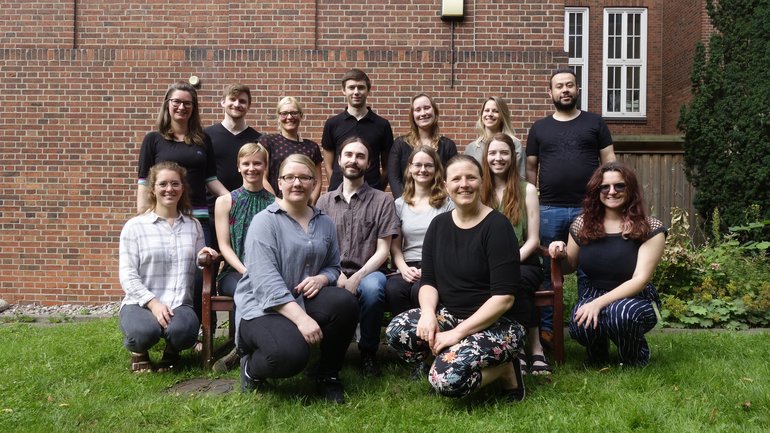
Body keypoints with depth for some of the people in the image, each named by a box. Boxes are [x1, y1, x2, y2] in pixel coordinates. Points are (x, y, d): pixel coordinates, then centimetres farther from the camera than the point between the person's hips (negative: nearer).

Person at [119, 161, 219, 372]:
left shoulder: (193, 226, 13)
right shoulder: (134, 226, 2)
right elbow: (127, 276, -4)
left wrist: (202, 260, -3)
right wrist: (153, 302, -17)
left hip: (179, 304, 2)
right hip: (140, 303, -1)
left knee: (183, 330, -34)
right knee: (145, 331, -35)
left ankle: (172, 351, 6)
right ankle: (139, 352, 5)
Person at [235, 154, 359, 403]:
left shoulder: (325, 224, 10)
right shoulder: (265, 221, -8)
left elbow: (333, 267, 16)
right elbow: (265, 280, -19)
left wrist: (321, 278, -11)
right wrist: (301, 318, -29)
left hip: (305, 299, 6)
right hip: (263, 308, -5)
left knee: (345, 303, -25)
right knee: (291, 355, -34)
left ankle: (328, 375, -1)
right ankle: (252, 366, 4)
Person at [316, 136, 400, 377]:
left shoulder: (382, 200, 5)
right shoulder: (325, 201, 13)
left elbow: (382, 250, -1)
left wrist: (357, 277, -17)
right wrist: (336, 275, -13)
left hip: (367, 273, -1)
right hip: (333, 274, 2)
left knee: (372, 287, -38)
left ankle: (368, 351, -10)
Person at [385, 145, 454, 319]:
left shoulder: (447, 202, 7)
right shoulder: (400, 204, 17)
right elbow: (395, 245, 13)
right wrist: (404, 268, -6)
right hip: (408, 268, 2)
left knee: (420, 290, -36)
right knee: (392, 289, -32)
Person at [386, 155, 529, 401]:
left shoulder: (497, 226, -13)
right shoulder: (439, 225, 6)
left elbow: (504, 297, -19)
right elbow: (429, 281, 5)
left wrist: (458, 333, -24)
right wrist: (428, 312, -18)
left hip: (497, 323, -6)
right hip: (450, 315, 7)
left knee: (448, 378, -30)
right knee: (397, 331, -20)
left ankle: (505, 370, 1)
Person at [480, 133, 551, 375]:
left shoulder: (527, 190, 6)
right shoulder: (479, 192, 13)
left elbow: (533, 240, 0)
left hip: (523, 262, -1)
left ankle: (534, 348, -21)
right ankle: (526, 347, -21)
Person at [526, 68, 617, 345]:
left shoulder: (594, 123, 10)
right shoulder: (539, 128, 12)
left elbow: (609, 162, 7)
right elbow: (531, 169, 12)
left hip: (588, 208, -1)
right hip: (549, 210, 1)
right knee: (549, 271, 6)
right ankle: (546, 327, 15)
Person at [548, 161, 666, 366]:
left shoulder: (651, 228, -9)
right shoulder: (583, 224, 1)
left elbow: (640, 279, -16)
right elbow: (569, 266, 15)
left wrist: (599, 303, -28)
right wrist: (561, 254, -11)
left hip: (635, 298, -2)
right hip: (591, 296, 2)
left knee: (619, 313, -37)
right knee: (580, 323, -33)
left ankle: (635, 363, -2)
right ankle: (598, 357, 6)